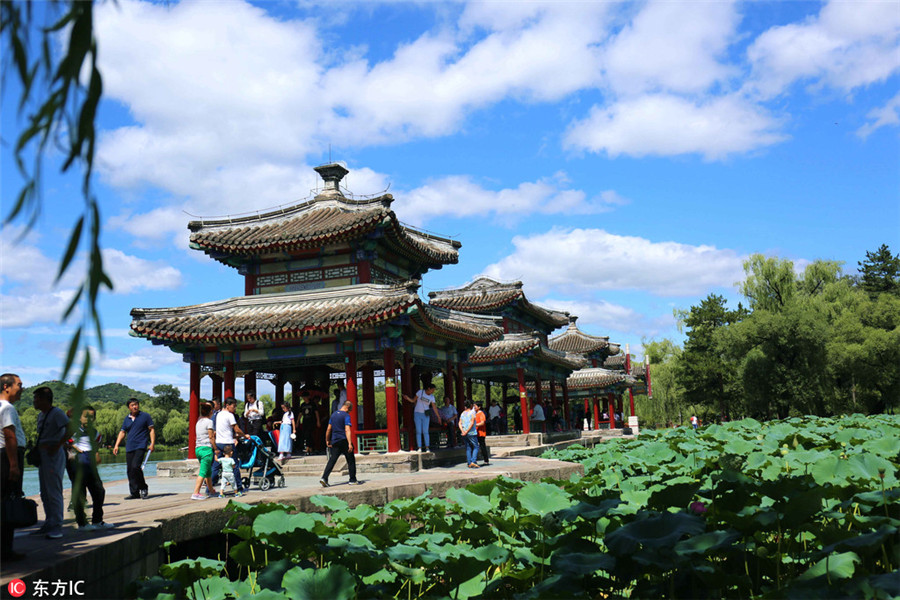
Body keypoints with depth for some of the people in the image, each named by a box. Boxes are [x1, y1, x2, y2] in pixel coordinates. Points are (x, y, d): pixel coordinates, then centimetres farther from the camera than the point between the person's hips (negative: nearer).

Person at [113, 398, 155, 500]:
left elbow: (152, 430, 3)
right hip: (129, 448, 5)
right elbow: (122, 432, 20)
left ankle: (143, 488, -1)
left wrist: (152, 443, -7)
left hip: (141, 446, -5)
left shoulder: (145, 416, 4)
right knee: (130, 470, 2)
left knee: (135, 467, -20)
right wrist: (116, 445, 9)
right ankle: (135, 493, 8)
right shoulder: (127, 419, 16)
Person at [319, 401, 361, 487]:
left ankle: (324, 478, -12)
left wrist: (327, 440, 26)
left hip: (335, 441, 6)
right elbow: (347, 430, -17)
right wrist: (350, 443, -22)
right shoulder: (346, 415, -8)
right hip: (344, 441, -6)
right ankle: (353, 480, 11)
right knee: (351, 460, 7)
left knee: (332, 460, 2)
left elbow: (328, 429, 16)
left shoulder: (334, 414, 12)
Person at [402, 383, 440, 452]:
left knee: (425, 432, -7)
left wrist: (438, 416, 5)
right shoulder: (420, 392, -3)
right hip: (417, 414, -1)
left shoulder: (432, 397, 2)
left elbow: (434, 407, 6)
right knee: (418, 432, -4)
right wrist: (407, 398, -14)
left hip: (425, 415, 1)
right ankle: (419, 448, -2)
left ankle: (427, 448, -2)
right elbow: (413, 400, 3)